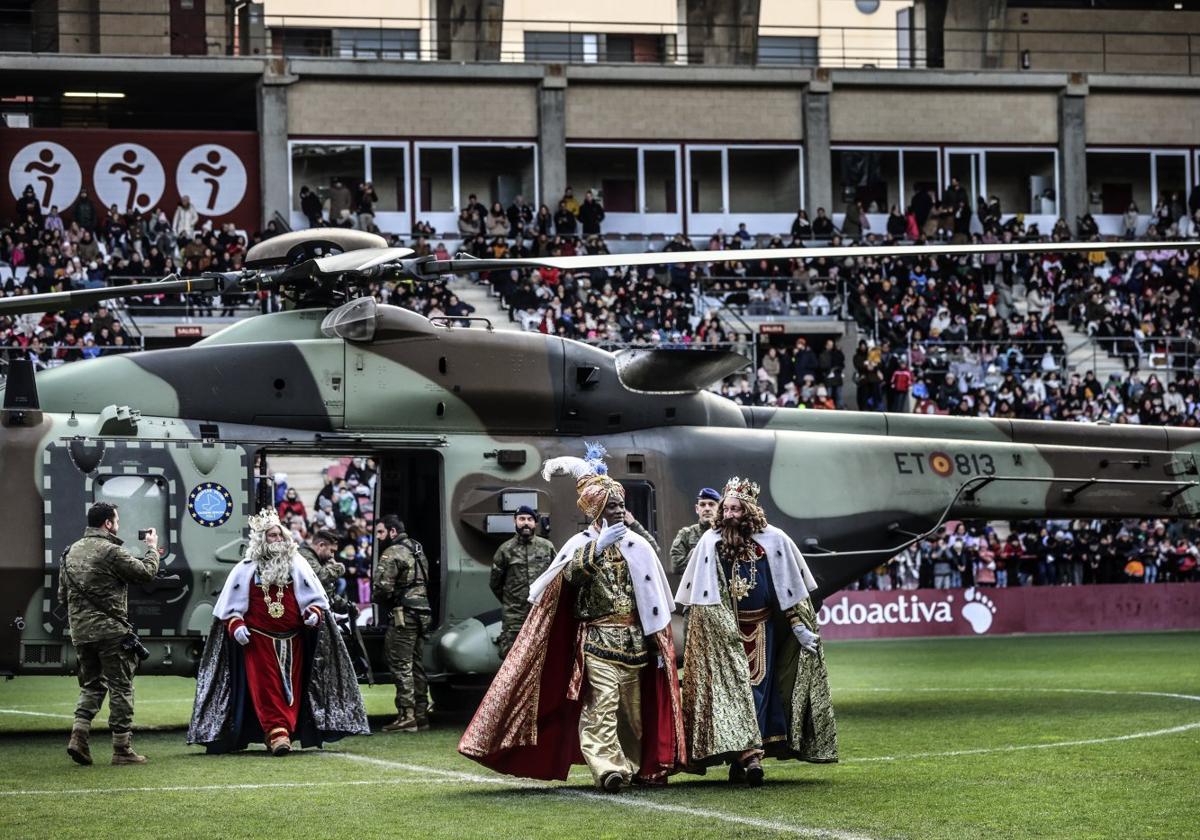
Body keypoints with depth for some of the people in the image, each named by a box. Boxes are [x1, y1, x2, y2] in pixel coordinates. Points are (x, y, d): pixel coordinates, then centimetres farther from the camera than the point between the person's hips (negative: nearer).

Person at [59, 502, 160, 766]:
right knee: (121, 687, 1)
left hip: (80, 632, 7)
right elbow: (147, 572, -11)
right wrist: (152, 548, 5)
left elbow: (62, 595, 17)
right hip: (110, 630, -7)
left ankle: (79, 735, -2)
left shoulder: (70, 553, 12)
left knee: (91, 685, 17)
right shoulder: (111, 551, -13)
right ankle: (122, 748, 2)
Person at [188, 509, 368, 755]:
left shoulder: (297, 565, 7)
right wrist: (235, 625, -9)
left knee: (291, 686, 1)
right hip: (258, 640, -2)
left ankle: (282, 733, 8)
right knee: (266, 686, -10)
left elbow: (314, 597, 8)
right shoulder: (246, 569, 4)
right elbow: (231, 605, 7)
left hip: (293, 640, 2)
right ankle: (277, 731, -16)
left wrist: (314, 613, -11)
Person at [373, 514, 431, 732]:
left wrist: (380, 601, 0)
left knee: (401, 666, -8)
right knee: (417, 665, 13)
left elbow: (383, 586, -19)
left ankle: (406, 716, -11)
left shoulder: (392, 554, -11)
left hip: (402, 616, -9)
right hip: (422, 613, 9)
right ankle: (421, 714, 16)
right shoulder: (417, 551, 19)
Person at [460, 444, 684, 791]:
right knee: (603, 702, -16)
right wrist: (598, 548, -27)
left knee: (633, 706, 8)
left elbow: (652, 595, 12)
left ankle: (634, 765, 20)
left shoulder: (637, 545, 9)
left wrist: (658, 642, 11)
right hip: (597, 637, -4)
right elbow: (570, 574, -19)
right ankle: (608, 767, -25)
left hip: (633, 638, 4)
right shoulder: (582, 544, 1)